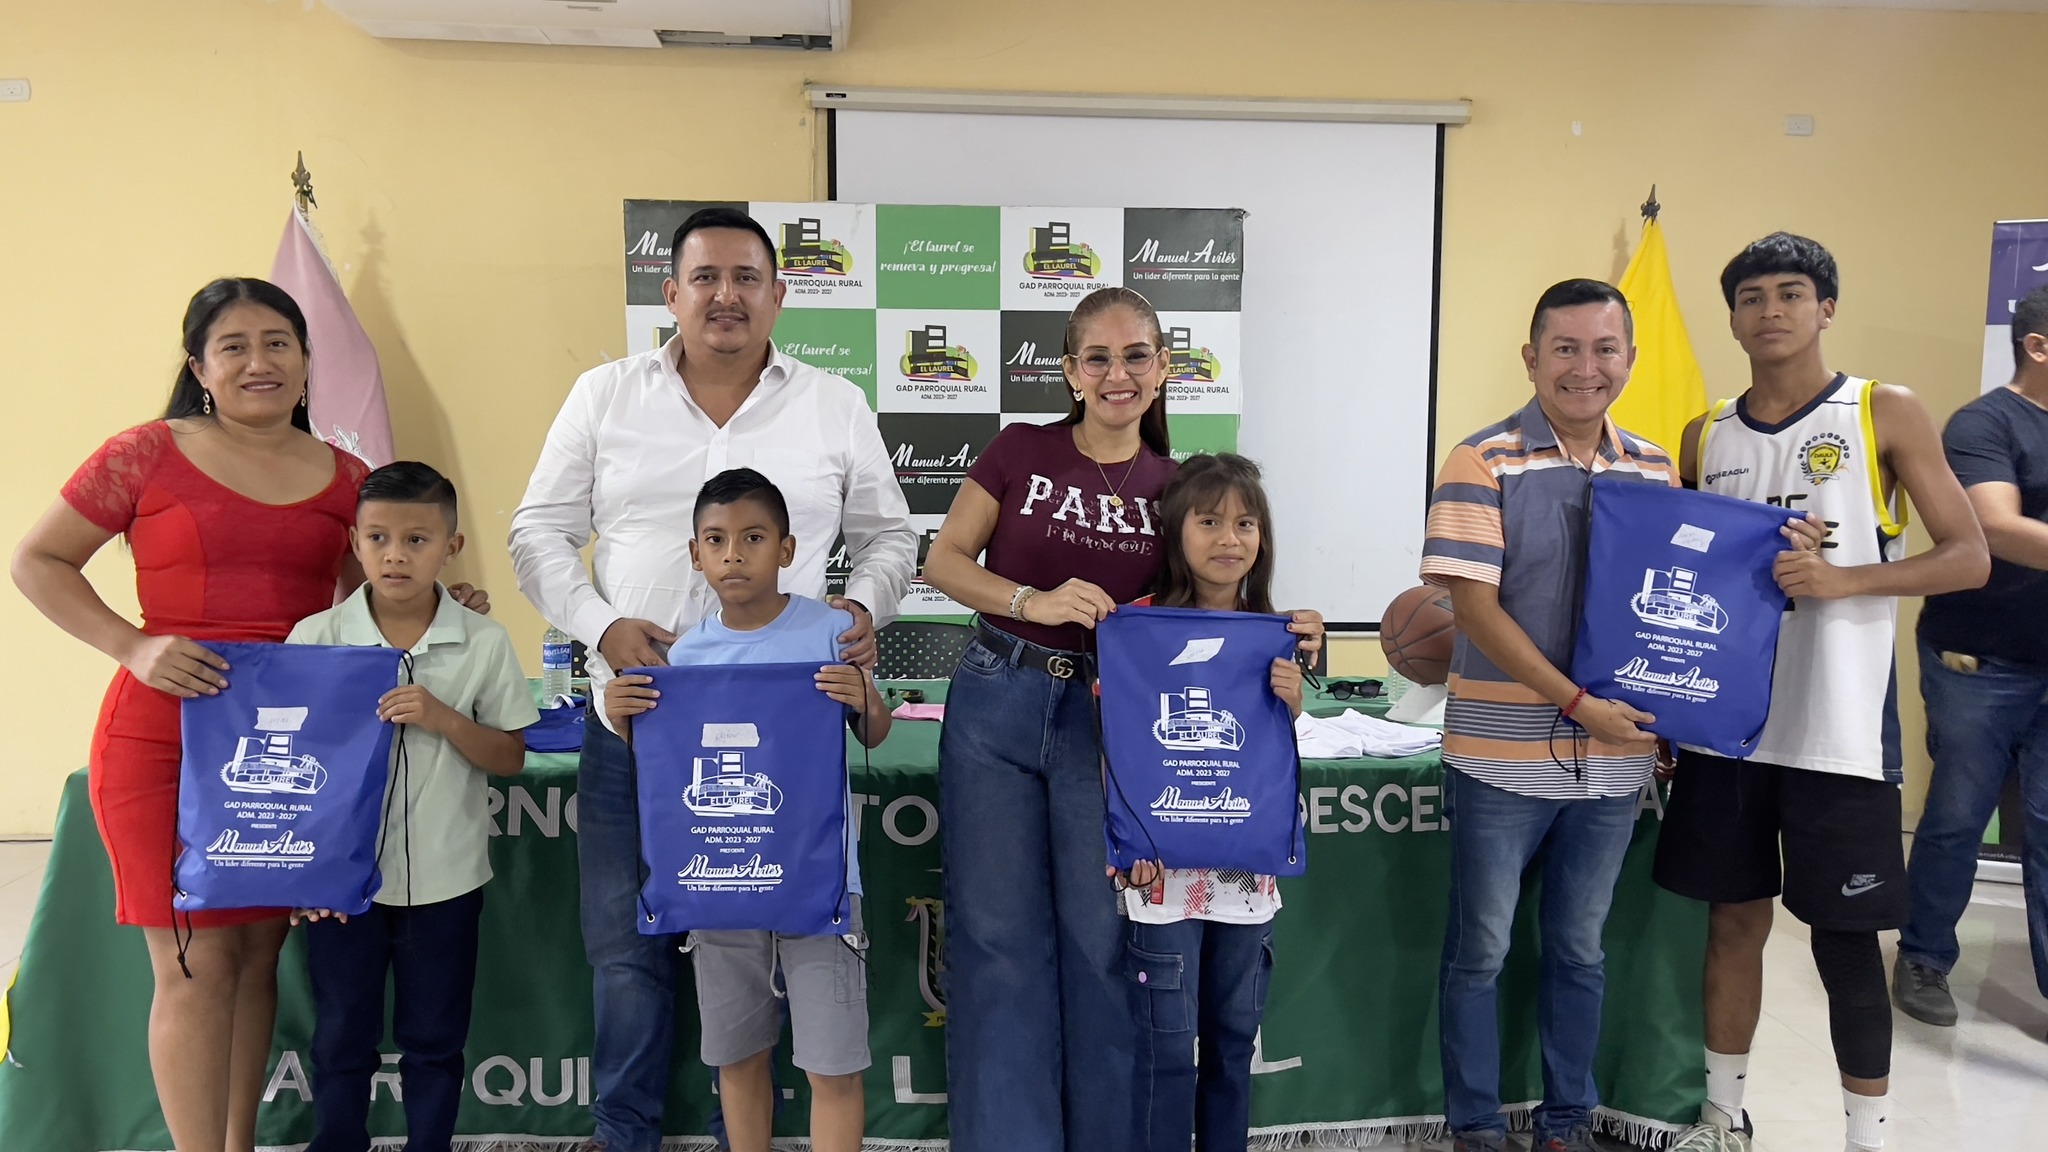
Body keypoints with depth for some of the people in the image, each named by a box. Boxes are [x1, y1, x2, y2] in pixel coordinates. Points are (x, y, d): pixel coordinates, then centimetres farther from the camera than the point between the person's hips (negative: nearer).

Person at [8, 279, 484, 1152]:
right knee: (195, 964, -1)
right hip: (165, 739, -3)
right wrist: (133, 647, -10)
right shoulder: (147, 455, -1)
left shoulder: (346, 477, 9)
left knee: (259, 953, 12)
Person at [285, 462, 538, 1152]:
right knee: (341, 1040, 15)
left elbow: (511, 759, -4)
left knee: (434, 1042, 14)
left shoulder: (484, 643, -7)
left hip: (445, 877, 0)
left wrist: (441, 718, -20)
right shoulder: (315, 638, -5)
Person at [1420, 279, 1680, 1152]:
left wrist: (1669, 716, -1)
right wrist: (1578, 705, -18)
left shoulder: (1656, 471, 6)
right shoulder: (1483, 463, -9)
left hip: (1616, 756, 5)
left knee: (1580, 949, 17)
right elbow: (1474, 605, -14)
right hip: (1503, 754, -4)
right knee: (1481, 948, 8)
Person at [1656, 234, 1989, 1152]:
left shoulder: (1887, 414, -2)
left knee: (1844, 938, 4)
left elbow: (1969, 558, -4)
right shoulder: (1706, 436, 9)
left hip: (1838, 729, -3)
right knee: (1735, 918, 12)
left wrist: (1840, 578, -20)